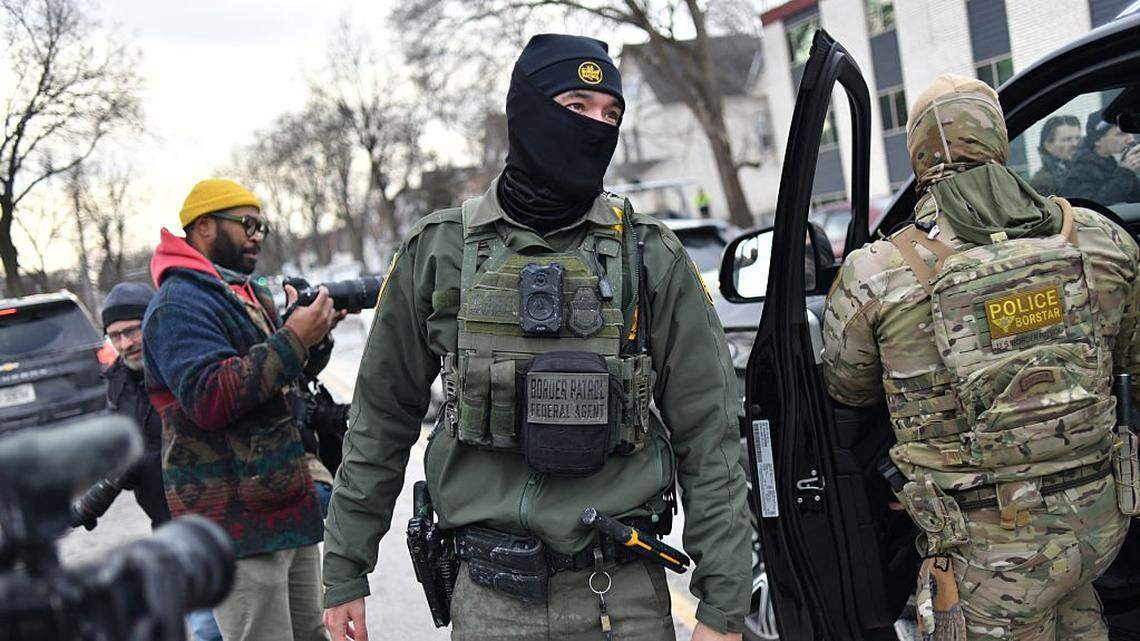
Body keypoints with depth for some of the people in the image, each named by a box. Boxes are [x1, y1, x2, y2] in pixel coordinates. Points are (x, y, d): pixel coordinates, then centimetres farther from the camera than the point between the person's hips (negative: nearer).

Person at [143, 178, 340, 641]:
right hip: (238, 520, -9)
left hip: (289, 507, 10)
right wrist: (293, 340, -22)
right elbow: (209, 398, -24)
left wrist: (316, 333, 5)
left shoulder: (248, 292, 19)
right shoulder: (180, 303, -11)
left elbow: (286, 376, 25)